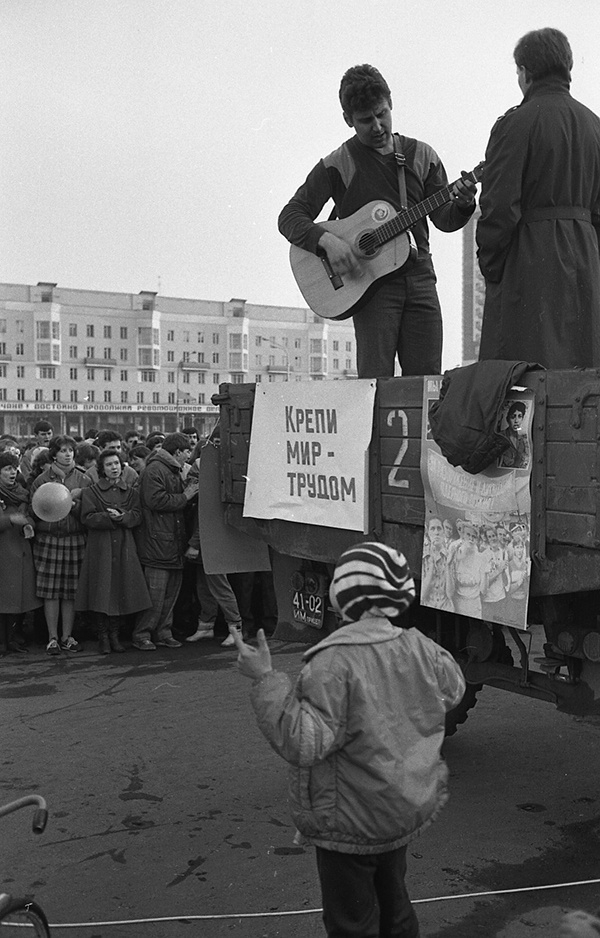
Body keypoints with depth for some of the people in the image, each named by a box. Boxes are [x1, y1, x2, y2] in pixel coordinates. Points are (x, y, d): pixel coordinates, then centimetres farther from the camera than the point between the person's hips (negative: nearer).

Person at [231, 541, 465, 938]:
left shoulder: (335, 662, -29)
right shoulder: (418, 647, -7)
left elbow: (304, 743, -29)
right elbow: (454, 689, 12)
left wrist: (266, 680, -28)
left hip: (353, 823, -7)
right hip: (408, 810, 7)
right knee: (393, 902, 27)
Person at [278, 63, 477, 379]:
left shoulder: (421, 155, 13)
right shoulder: (337, 165, 1)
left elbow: (443, 219, 12)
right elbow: (290, 216, -2)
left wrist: (462, 204, -11)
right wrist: (327, 240, -20)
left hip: (419, 278, 3)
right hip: (371, 283, -3)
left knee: (427, 382, 1)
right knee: (376, 383, -8)